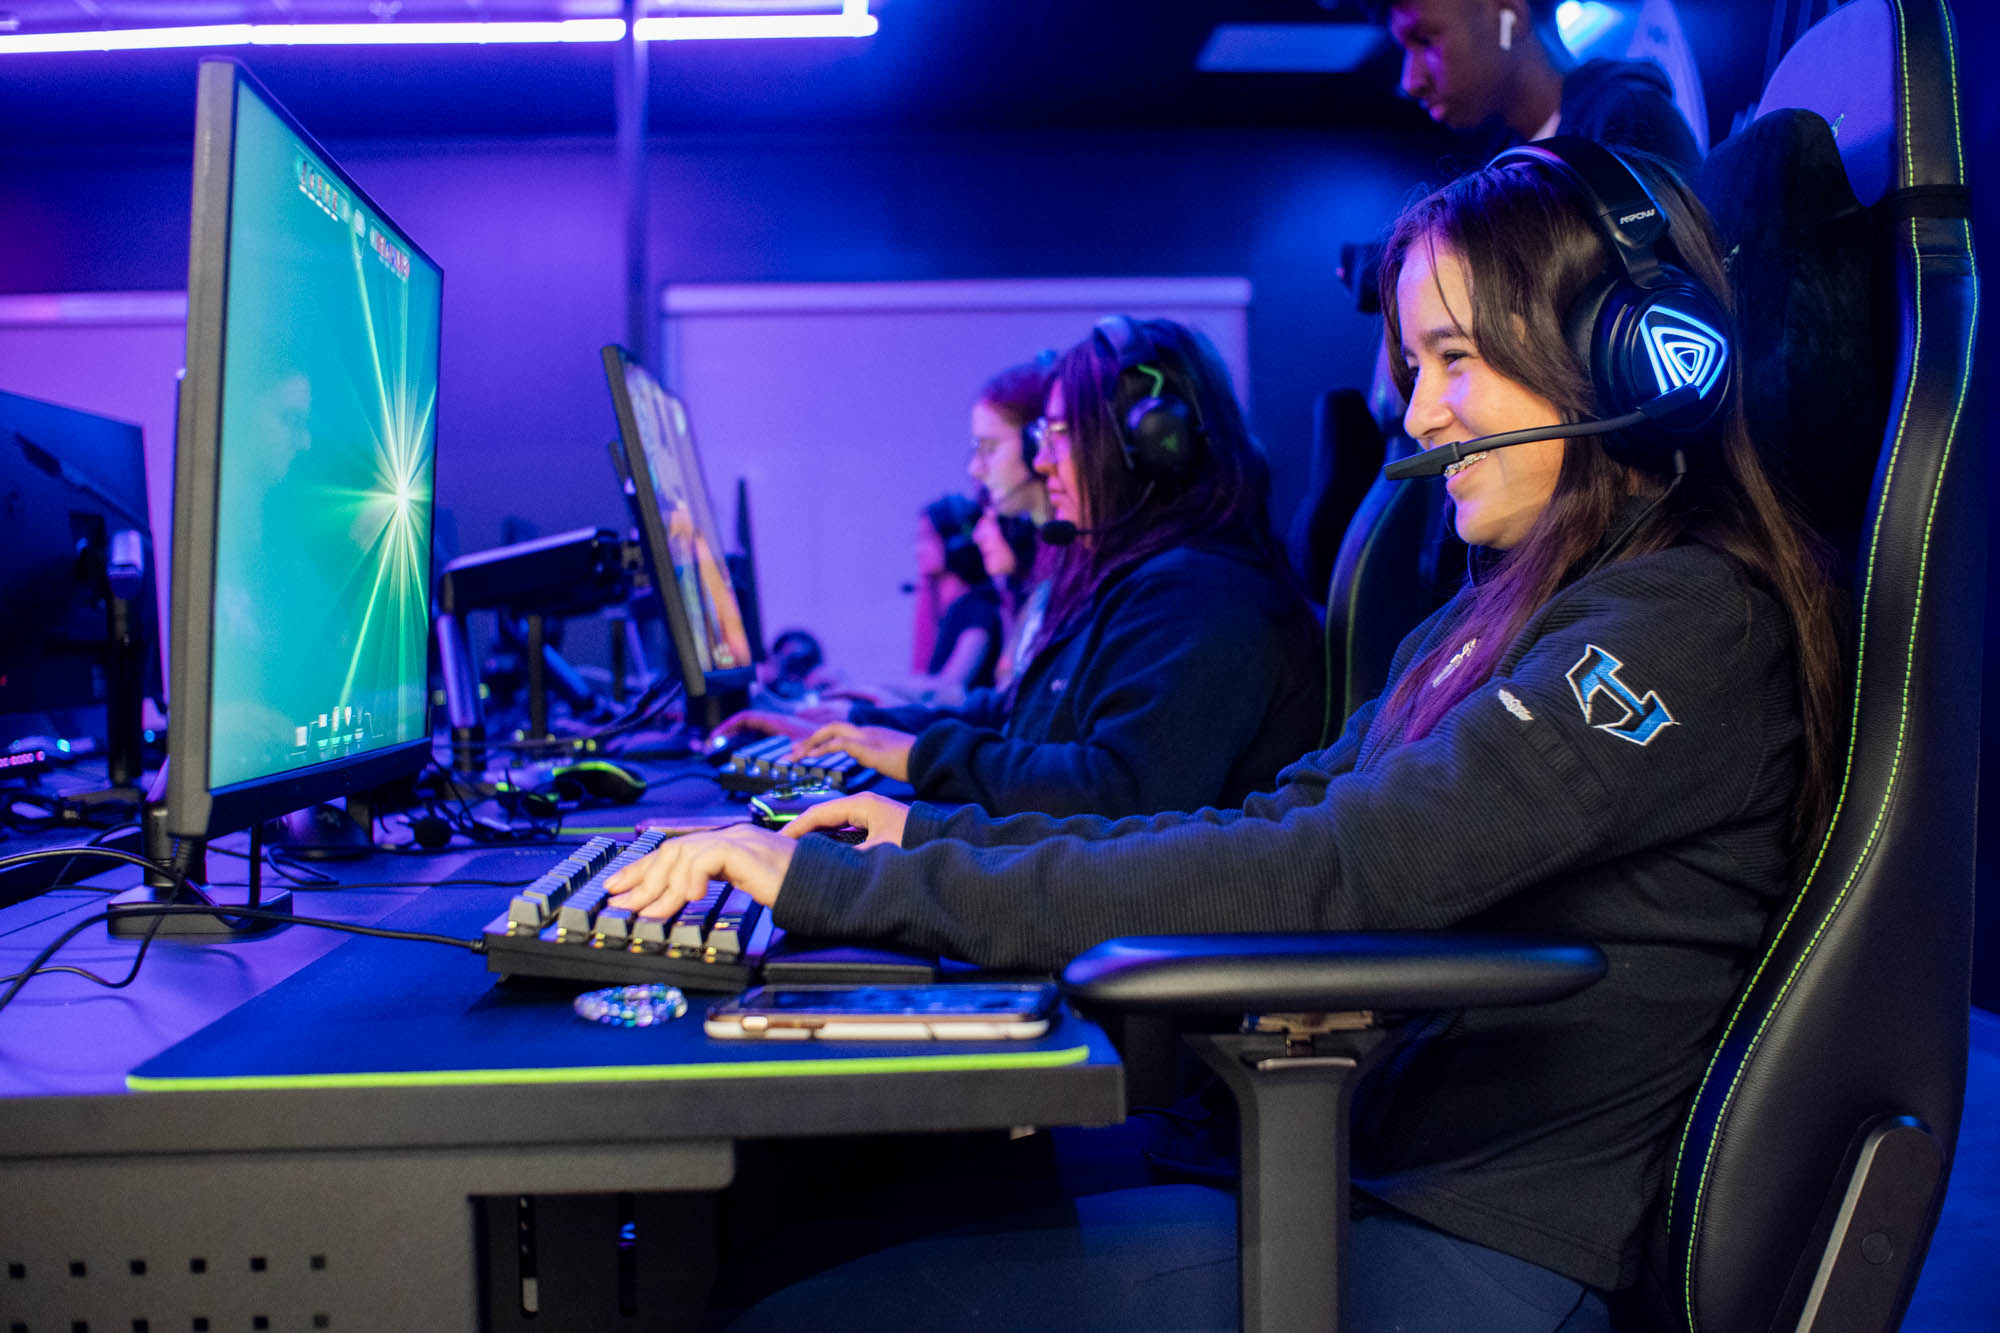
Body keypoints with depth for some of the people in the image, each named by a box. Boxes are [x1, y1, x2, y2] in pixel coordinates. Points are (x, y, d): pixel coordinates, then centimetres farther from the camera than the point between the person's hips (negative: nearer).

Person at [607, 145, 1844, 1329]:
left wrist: (857, 886, -25)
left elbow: (1324, 880, -26)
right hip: (1354, 1154, 8)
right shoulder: (1503, 615, 14)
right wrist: (932, 831, 4)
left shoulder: (1686, 627, -15)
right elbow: (1276, 824, 13)